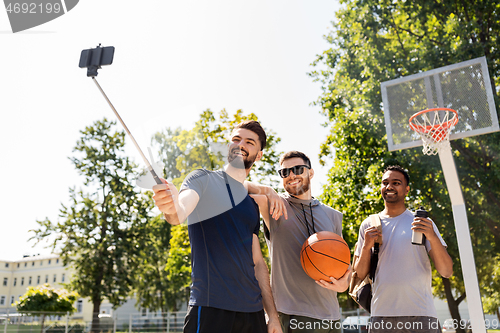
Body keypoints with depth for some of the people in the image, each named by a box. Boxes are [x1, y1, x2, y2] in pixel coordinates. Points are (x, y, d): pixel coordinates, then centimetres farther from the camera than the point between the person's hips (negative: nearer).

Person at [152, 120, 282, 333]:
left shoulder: (252, 205, 16)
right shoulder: (204, 179, 0)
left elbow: (257, 262, 15)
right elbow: (181, 211, -20)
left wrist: (273, 315, 9)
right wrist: (170, 207, -43)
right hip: (210, 308, -5)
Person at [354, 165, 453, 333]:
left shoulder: (423, 222, 5)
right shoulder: (368, 225, 9)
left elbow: (447, 272, -2)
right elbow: (360, 275, 8)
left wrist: (432, 237, -18)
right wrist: (366, 247, -9)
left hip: (421, 314, -1)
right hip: (381, 315, 1)